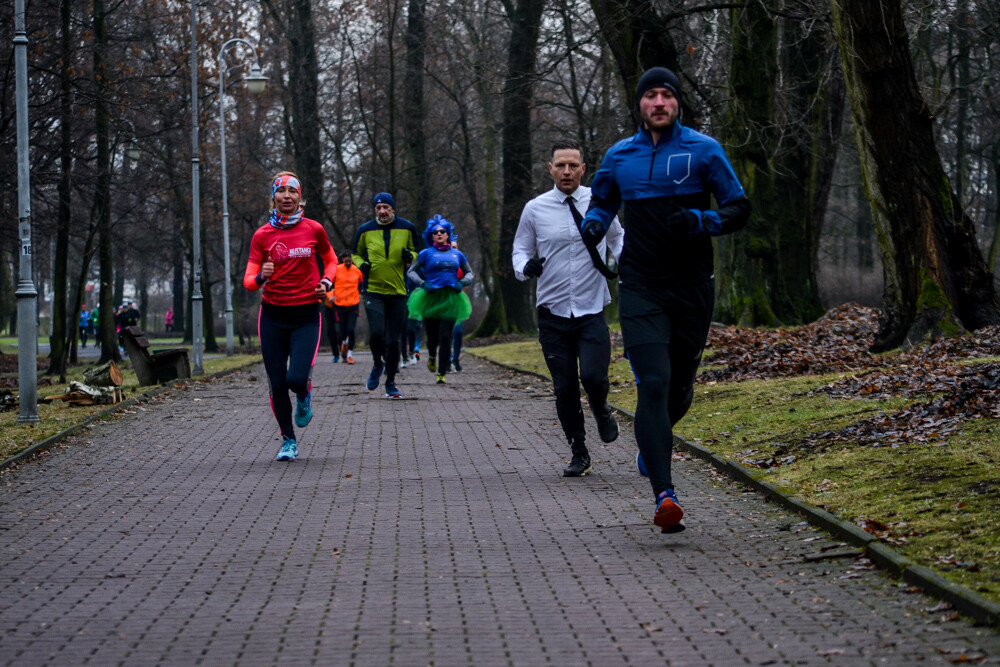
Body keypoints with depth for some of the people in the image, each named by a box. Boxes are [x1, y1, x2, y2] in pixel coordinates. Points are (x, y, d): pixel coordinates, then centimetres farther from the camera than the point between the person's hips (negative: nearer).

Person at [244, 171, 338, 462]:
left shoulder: (313, 229, 0)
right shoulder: (262, 235, 0)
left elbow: (330, 260, 17)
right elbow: (248, 281, -3)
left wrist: (326, 282, -3)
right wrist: (261, 277, -26)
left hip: (306, 316, -1)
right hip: (273, 316, 1)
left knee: (297, 378, -18)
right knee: (277, 383, 0)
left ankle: (304, 397, 21)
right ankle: (288, 440, 20)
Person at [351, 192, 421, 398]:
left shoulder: (406, 228, 2)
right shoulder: (365, 230, 1)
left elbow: (416, 250, 16)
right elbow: (356, 253, 16)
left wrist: (410, 256, -7)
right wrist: (361, 264, -6)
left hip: (398, 292, 1)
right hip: (373, 290, -1)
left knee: (393, 341, 2)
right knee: (376, 332, -19)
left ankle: (390, 383, 19)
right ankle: (377, 364, 12)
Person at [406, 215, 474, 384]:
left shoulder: (457, 254, 12)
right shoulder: (427, 253, 4)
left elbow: (470, 273, 22)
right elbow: (411, 271, 6)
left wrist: (462, 283, 2)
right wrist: (422, 284, -10)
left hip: (450, 300, 1)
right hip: (431, 298, -1)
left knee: (445, 337, -8)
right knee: (432, 336, 2)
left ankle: (442, 373, -4)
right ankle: (432, 356, 38)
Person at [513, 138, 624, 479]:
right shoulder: (535, 209, 2)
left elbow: (617, 238, 20)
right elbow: (520, 249, 11)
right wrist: (525, 266, -11)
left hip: (592, 311, -1)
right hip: (553, 313, 1)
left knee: (593, 375, -19)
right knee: (564, 388, 3)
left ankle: (601, 409, 18)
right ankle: (579, 453, 20)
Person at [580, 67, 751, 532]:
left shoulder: (703, 150, 1)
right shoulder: (619, 156, 8)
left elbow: (739, 209, 1)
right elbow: (603, 201, 26)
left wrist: (700, 221, -17)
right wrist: (593, 224, 4)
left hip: (692, 288, 0)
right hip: (641, 289, 0)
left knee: (680, 388, 10)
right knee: (653, 384, -16)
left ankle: (653, 441, 46)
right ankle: (664, 496, -23)